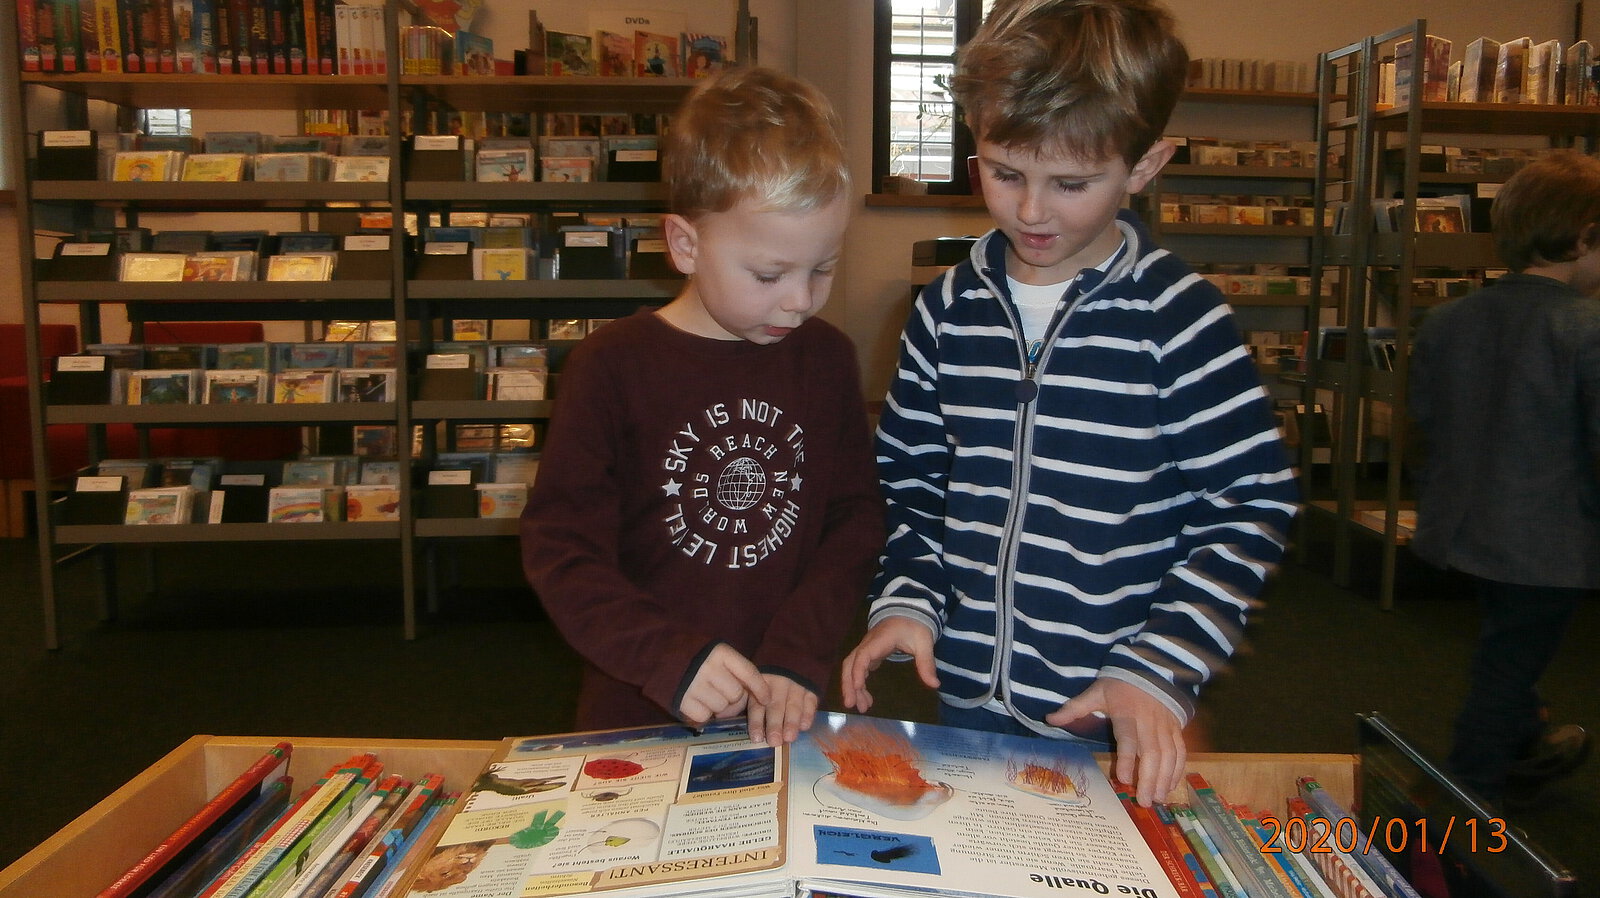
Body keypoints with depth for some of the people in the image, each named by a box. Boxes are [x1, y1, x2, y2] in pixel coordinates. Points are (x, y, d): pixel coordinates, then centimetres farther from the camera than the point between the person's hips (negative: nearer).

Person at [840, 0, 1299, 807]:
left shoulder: (1178, 318, -12)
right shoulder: (949, 309, 0)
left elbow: (1251, 507, -8)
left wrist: (1160, 667, -15)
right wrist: (907, 600, -6)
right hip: (967, 698, 4)